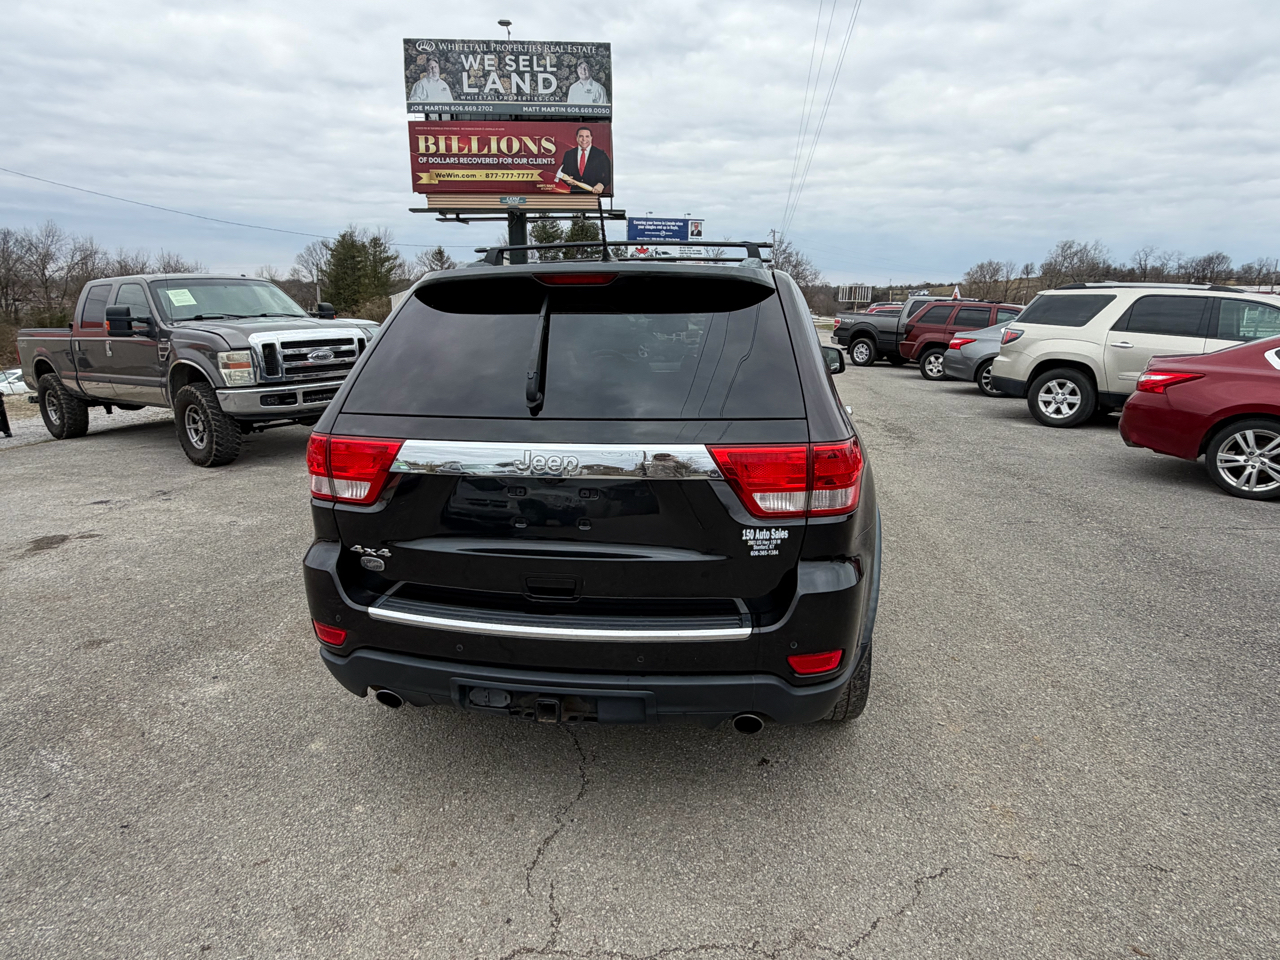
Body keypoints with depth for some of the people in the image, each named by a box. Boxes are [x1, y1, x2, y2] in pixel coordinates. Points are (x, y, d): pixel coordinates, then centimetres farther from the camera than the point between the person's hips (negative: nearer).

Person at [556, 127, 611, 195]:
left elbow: (607, 175, 0)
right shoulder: (568, 154, 13)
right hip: (574, 194, 2)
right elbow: (563, 175, 16)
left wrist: (601, 184, -21)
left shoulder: (601, 154, 4)